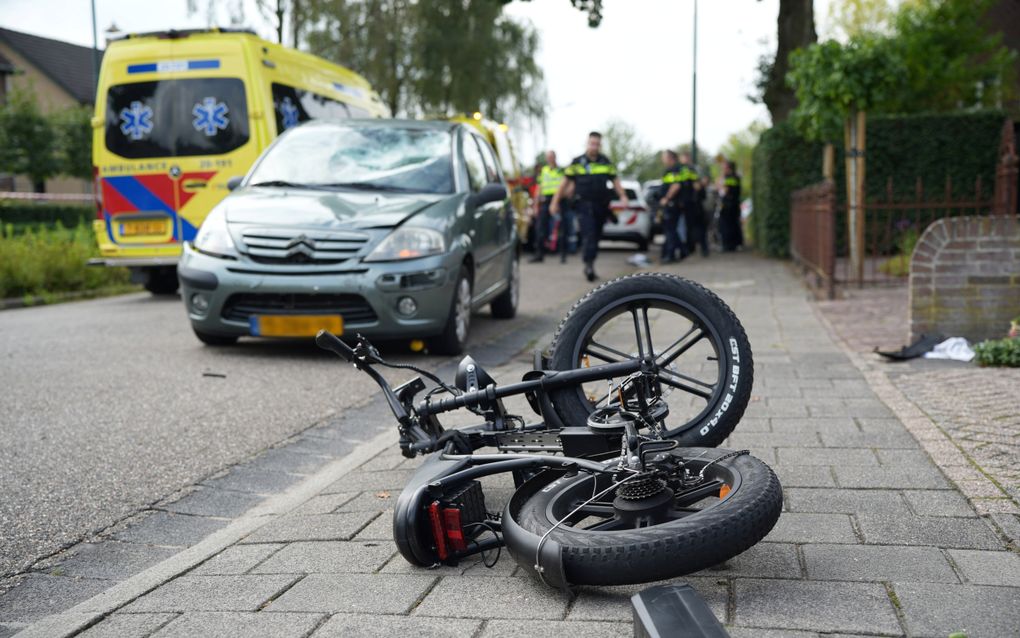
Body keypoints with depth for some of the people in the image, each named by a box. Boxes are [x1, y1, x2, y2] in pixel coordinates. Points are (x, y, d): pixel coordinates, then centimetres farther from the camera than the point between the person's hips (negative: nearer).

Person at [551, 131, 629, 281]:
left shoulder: (606, 163, 12)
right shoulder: (577, 163, 3)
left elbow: (615, 181, 14)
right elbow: (565, 183, 6)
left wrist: (623, 197, -2)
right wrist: (555, 202, 3)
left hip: (601, 206, 4)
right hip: (584, 205, -4)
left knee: (596, 237, 8)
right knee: (589, 236, -17)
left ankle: (590, 267, 19)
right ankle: (589, 265, -21)